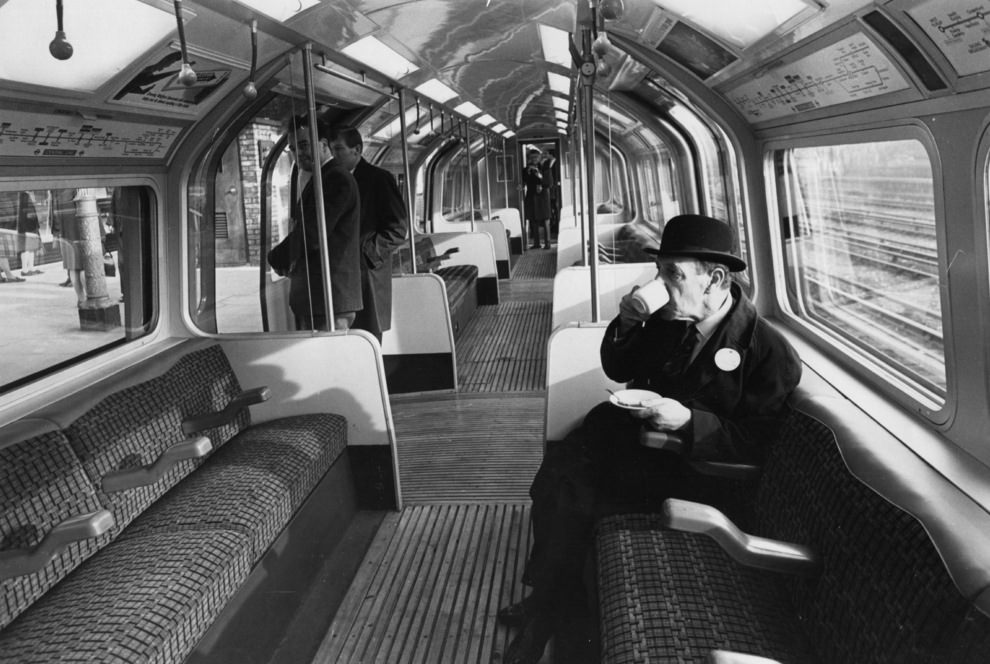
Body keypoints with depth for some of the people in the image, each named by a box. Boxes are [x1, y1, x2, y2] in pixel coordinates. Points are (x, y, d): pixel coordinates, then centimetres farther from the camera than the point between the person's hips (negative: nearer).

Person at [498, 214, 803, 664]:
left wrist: (688, 420, -29)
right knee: (555, 474, -14)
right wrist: (626, 325, -8)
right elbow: (618, 371, 12)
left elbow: (754, 442, -15)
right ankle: (542, 596, 4)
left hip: (690, 467, -6)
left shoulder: (770, 351, -16)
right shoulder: (670, 319, 1)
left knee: (575, 498, -22)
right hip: (629, 432, 6)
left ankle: (542, 613, -1)